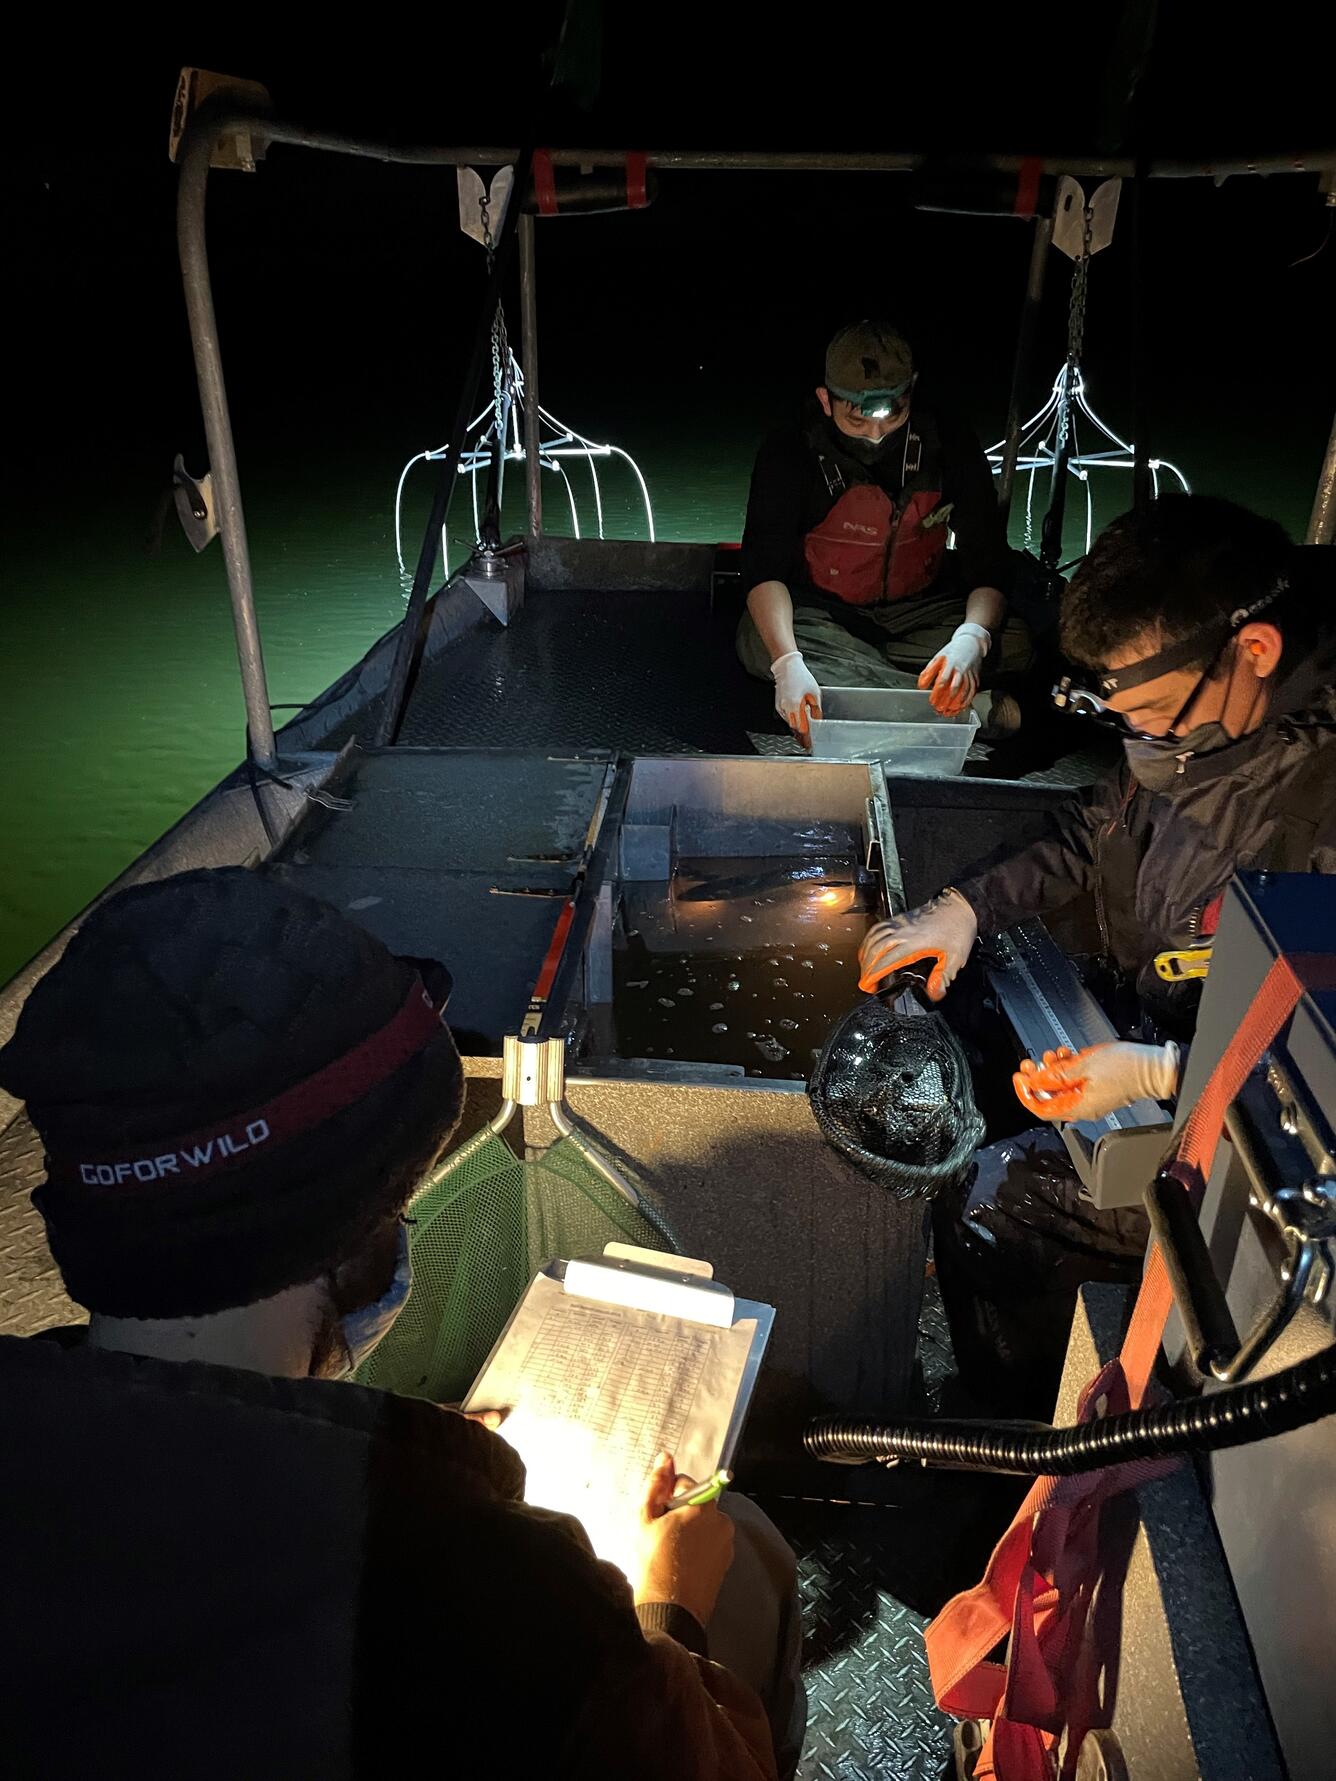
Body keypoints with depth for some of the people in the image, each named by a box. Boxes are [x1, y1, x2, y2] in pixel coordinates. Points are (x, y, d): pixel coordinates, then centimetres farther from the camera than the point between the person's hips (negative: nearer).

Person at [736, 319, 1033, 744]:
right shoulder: (790, 451, -17)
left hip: (919, 611, 1)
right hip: (820, 611, 0)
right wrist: (788, 663, -45)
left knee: (1016, 643, -24)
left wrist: (971, 640, -38)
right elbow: (764, 567, -26)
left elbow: (986, 562, -15)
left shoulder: (950, 445, -11)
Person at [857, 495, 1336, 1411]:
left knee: (996, 1206, -16)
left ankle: (1031, 1434, 16)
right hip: (1143, 1020, 8)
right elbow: (1093, 831, 10)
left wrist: (1159, 1073, -30)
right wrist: (965, 905, -1)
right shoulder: (1196, 719, -6)